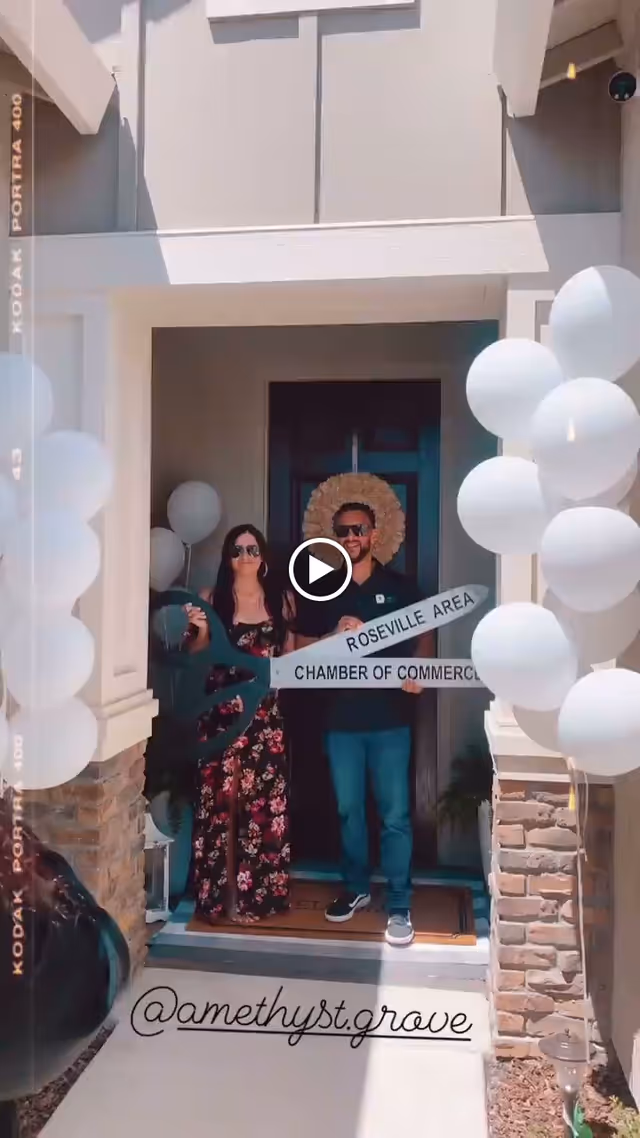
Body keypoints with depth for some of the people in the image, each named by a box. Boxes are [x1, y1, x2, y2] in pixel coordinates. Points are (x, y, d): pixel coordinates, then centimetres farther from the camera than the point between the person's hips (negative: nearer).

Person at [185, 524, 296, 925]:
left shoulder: (281, 599, 7)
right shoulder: (211, 598, 1)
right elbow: (196, 658, 2)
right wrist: (201, 630, -15)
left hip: (266, 713, 2)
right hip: (221, 711, -1)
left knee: (264, 801, 4)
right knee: (221, 800, 2)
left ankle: (258, 893, 17)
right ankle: (220, 895, 14)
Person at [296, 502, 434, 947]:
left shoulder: (401, 587, 3)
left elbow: (424, 636, 8)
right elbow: (302, 649, 6)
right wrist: (336, 634, -13)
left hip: (390, 717, -2)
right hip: (341, 718, 2)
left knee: (395, 814, 1)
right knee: (349, 810, 13)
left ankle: (400, 906, 12)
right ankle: (357, 888, 31)